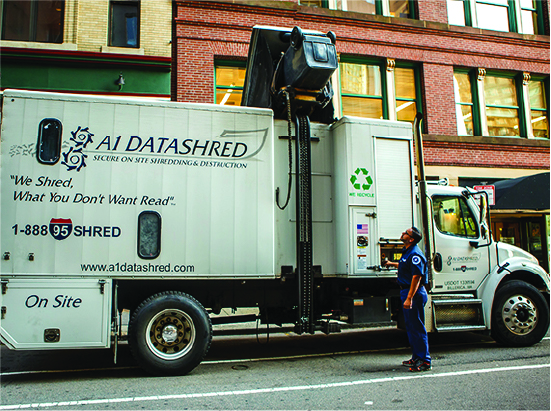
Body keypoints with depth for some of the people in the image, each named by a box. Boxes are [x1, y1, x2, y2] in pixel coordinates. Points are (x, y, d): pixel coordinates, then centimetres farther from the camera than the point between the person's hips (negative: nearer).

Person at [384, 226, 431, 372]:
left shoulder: (415, 254, -19)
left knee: (417, 327, -5)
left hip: (414, 294, -11)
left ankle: (425, 361, 2)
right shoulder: (407, 251, 13)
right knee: (411, 327, 17)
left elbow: (417, 277, -25)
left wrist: (409, 298, -29)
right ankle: (416, 358, 27)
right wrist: (393, 264, 46)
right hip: (406, 291, 11)